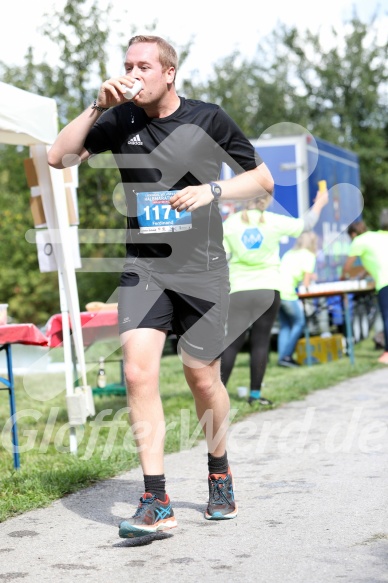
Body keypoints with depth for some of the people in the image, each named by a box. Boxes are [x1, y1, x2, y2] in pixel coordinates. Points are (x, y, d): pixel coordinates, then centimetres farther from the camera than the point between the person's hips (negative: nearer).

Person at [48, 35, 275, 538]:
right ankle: (156, 502, -13)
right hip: (143, 266, 1)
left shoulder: (208, 119, -2)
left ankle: (220, 473, 33)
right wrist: (98, 106, -10)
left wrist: (212, 190, -13)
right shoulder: (120, 119, 3)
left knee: (202, 378, 6)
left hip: (201, 268, -1)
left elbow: (263, 180, 4)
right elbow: (59, 158, -2)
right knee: (138, 370, -16)